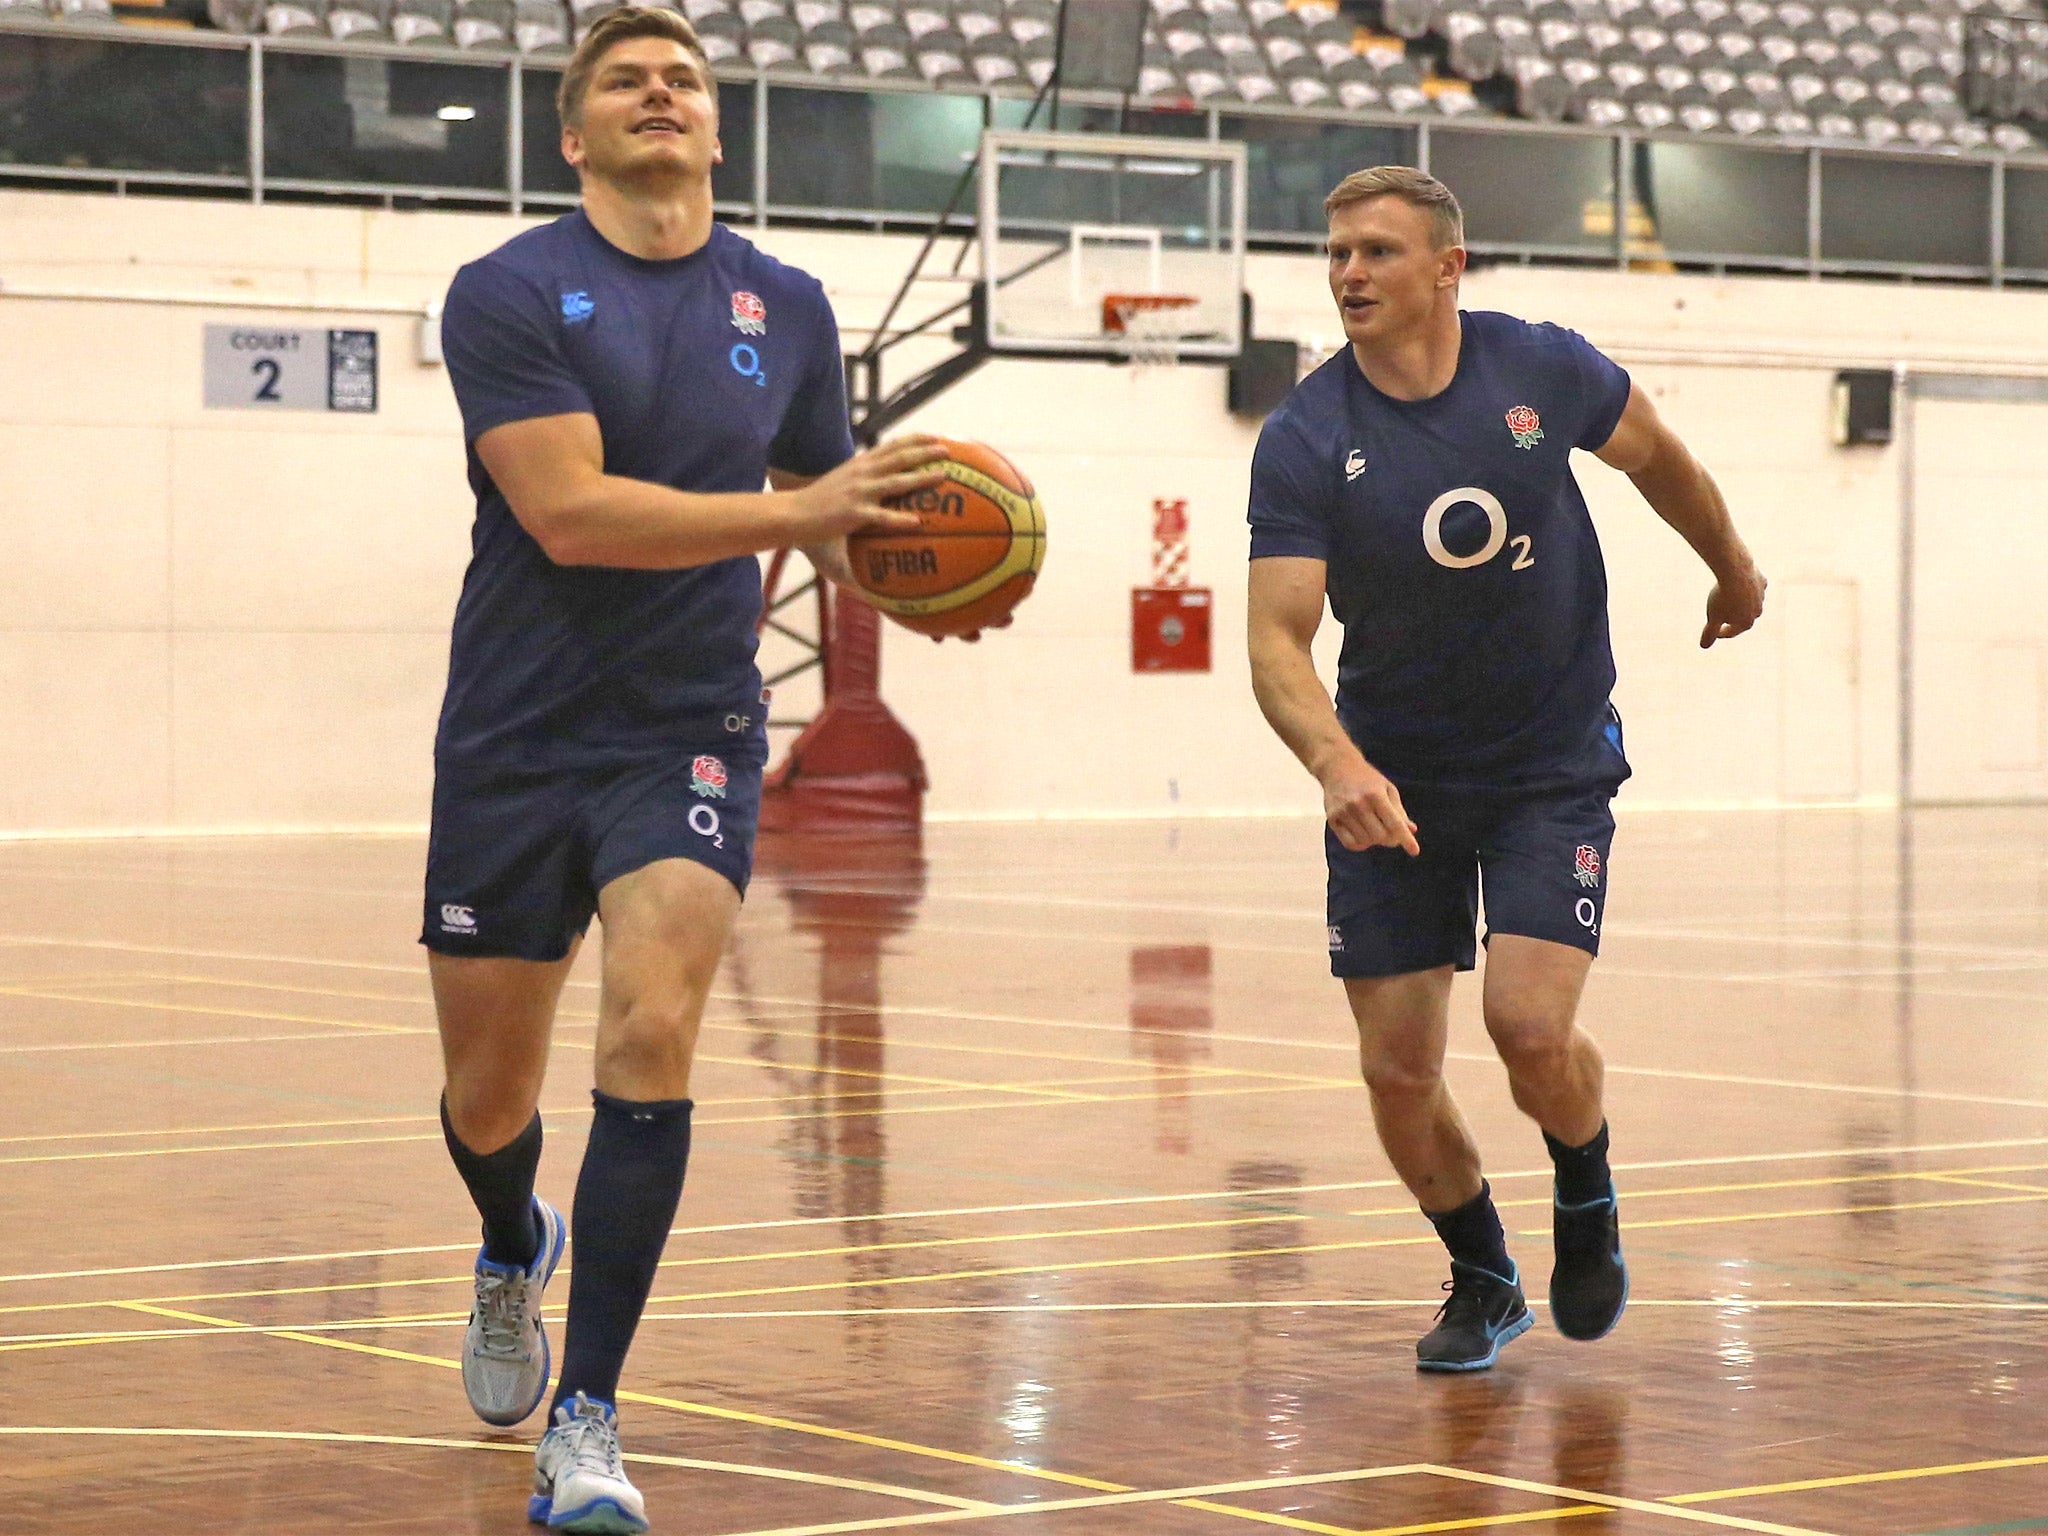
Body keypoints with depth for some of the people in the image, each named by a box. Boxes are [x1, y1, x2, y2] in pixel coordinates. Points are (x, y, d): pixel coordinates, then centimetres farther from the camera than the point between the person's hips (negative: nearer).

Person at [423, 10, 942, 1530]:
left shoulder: (787, 307, 6)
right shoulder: (507, 294, -7)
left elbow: (826, 502, 20)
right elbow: (569, 509, -20)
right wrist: (794, 512, -26)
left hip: (690, 736, 1)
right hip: (518, 735, -1)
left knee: (650, 1031, -21)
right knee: (489, 1099, 9)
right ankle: (515, 1252, 48)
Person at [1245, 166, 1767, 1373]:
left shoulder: (1543, 369, -10)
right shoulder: (1305, 440, -14)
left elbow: (1655, 456, 11)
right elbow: (1277, 640, -21)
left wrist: (1733, 570, 26)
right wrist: (1337, 764, -40)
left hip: (1554, 765, -1)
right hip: (1390, 783, 1)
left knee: (1531, 1026, -17)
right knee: (1398, 1071, -1)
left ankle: (1590, 1204, 17)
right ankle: (1484, 1283, 26)